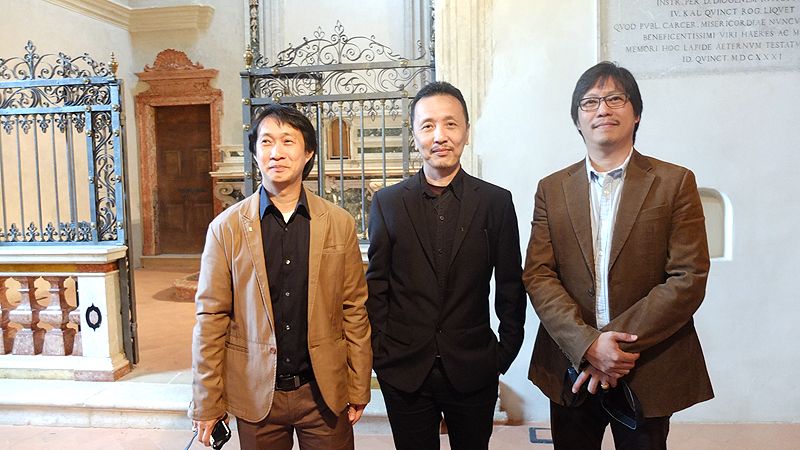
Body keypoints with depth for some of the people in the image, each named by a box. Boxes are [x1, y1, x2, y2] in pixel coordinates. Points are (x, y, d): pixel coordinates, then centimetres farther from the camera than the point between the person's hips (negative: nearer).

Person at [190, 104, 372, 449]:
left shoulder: (340, 224, -3)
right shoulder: (226, 227, -5)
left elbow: (354, 310, 0)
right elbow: (211, 318, -4)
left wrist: (359, 390, 1)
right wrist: (207, 403, -3)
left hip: (324, 392, 1)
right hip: (256, 393, 0)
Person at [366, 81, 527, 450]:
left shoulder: (496, 201, -1)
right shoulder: (387, 202, 0)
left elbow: (510, 287, 3)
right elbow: (376, 285, 2)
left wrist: (504, 354, 2)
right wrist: (380, 355, -1)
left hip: (473, 372, 0)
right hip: (404, 372, 0)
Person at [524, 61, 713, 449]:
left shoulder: (675, 183, -2)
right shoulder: (552, 189, 3)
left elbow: (689, 278, -9)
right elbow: (537, 275, -5)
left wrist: (620, 342, -17)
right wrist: (588, 345, -17)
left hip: (649, 373, -1)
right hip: (571, 371, 2)